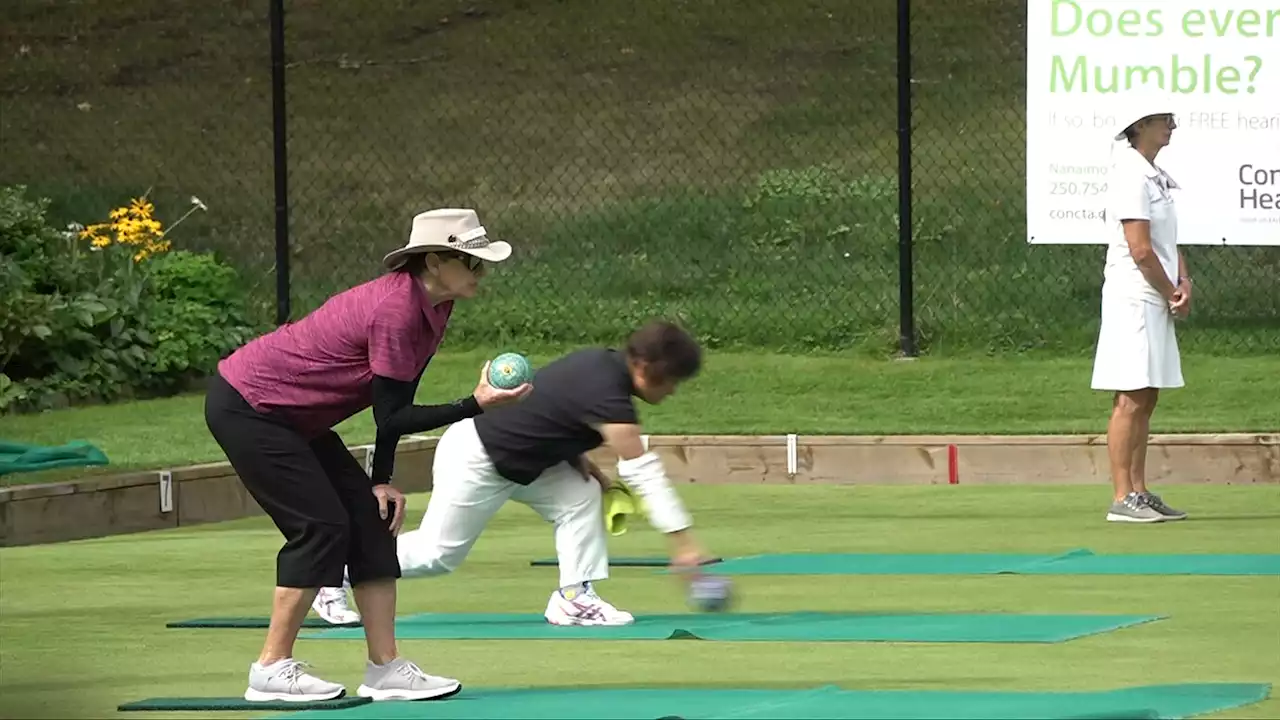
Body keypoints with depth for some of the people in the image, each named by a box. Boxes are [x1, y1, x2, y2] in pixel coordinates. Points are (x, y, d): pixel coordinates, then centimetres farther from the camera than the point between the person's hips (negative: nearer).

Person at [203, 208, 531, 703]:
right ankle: (272, 671, -3)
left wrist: (382, 480, 2)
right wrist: (476, 406, -27)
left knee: (371, 520, 4)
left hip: (293, 416, 10)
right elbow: (390, 416, -24)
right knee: (322, 527, -11)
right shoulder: (397, 309, -27)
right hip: (246, 406, -10)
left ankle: (385, 670, 4)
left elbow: (394, 406, 7)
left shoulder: (434, 308, 1)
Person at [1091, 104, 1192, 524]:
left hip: (1157, 301, 10)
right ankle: (1123, 499, -10)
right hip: (1134, 298, -10)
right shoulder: (1131, 176, -14)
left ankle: (1139, 493, 16)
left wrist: (1183, 283, 2)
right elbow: (1140, 250, -18)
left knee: (1146, 399, 11)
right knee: (1130, 401, -10)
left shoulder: (1156, 177, 17)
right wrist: (1172, 295, -8)